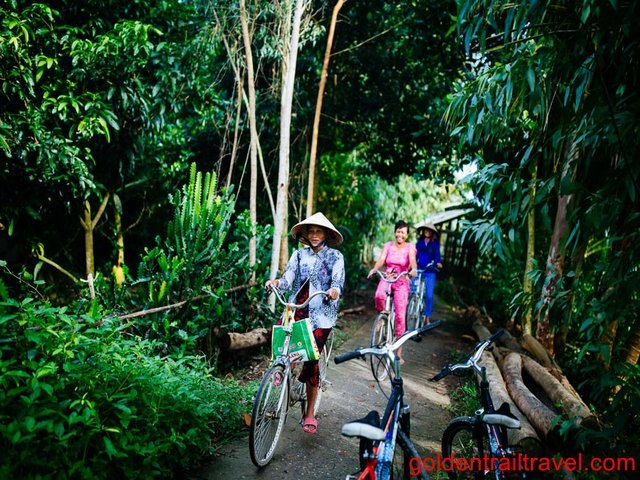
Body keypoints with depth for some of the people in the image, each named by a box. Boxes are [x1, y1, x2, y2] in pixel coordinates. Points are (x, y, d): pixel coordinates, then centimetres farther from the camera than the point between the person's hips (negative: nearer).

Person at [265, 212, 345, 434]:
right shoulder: (299, 254, 9)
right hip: (297, 308, 3)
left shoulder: (335, 256, 2)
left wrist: (335, 290, -33)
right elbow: (288, 280, 0)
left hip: (321, 313, -3)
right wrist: (276, 282, -22)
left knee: (311, 360, -7)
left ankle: (309, 414, 7)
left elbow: (338, 281, -10)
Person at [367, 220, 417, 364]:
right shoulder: (388, 245, 3)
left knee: (400, 316, -4)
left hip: (402, 283, -1)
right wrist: (374, 269, -32)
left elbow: (412, 260, -19)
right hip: (386, 279, 1)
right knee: (379, 296, -36)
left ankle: (399, 353, 8)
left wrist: (413, 270, -42)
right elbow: (381, 260, -11)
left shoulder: (410, 247, -1)